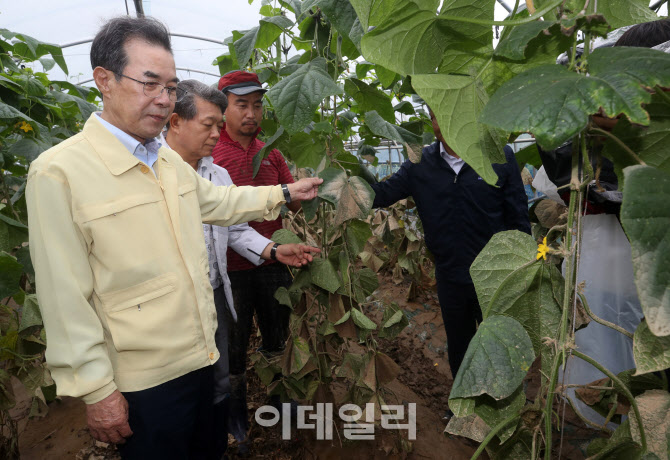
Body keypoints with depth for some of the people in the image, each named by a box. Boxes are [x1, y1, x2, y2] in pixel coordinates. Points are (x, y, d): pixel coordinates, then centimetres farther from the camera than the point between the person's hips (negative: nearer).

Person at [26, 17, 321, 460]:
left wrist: (284, 192, 17)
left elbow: (220, 202, 21)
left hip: (202, 358, 7)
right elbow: (65, 299, -19)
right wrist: (96, 390, -15)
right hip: (141, 385, -6)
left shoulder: (171, 161, 5)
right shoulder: (59, 173, -18)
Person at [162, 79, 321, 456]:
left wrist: (275, 251, -2)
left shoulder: (219, 175, 9)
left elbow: (236, 230, 12)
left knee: (218, 388, 20)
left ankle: (217, 449, 44)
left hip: (214, 296, 6)